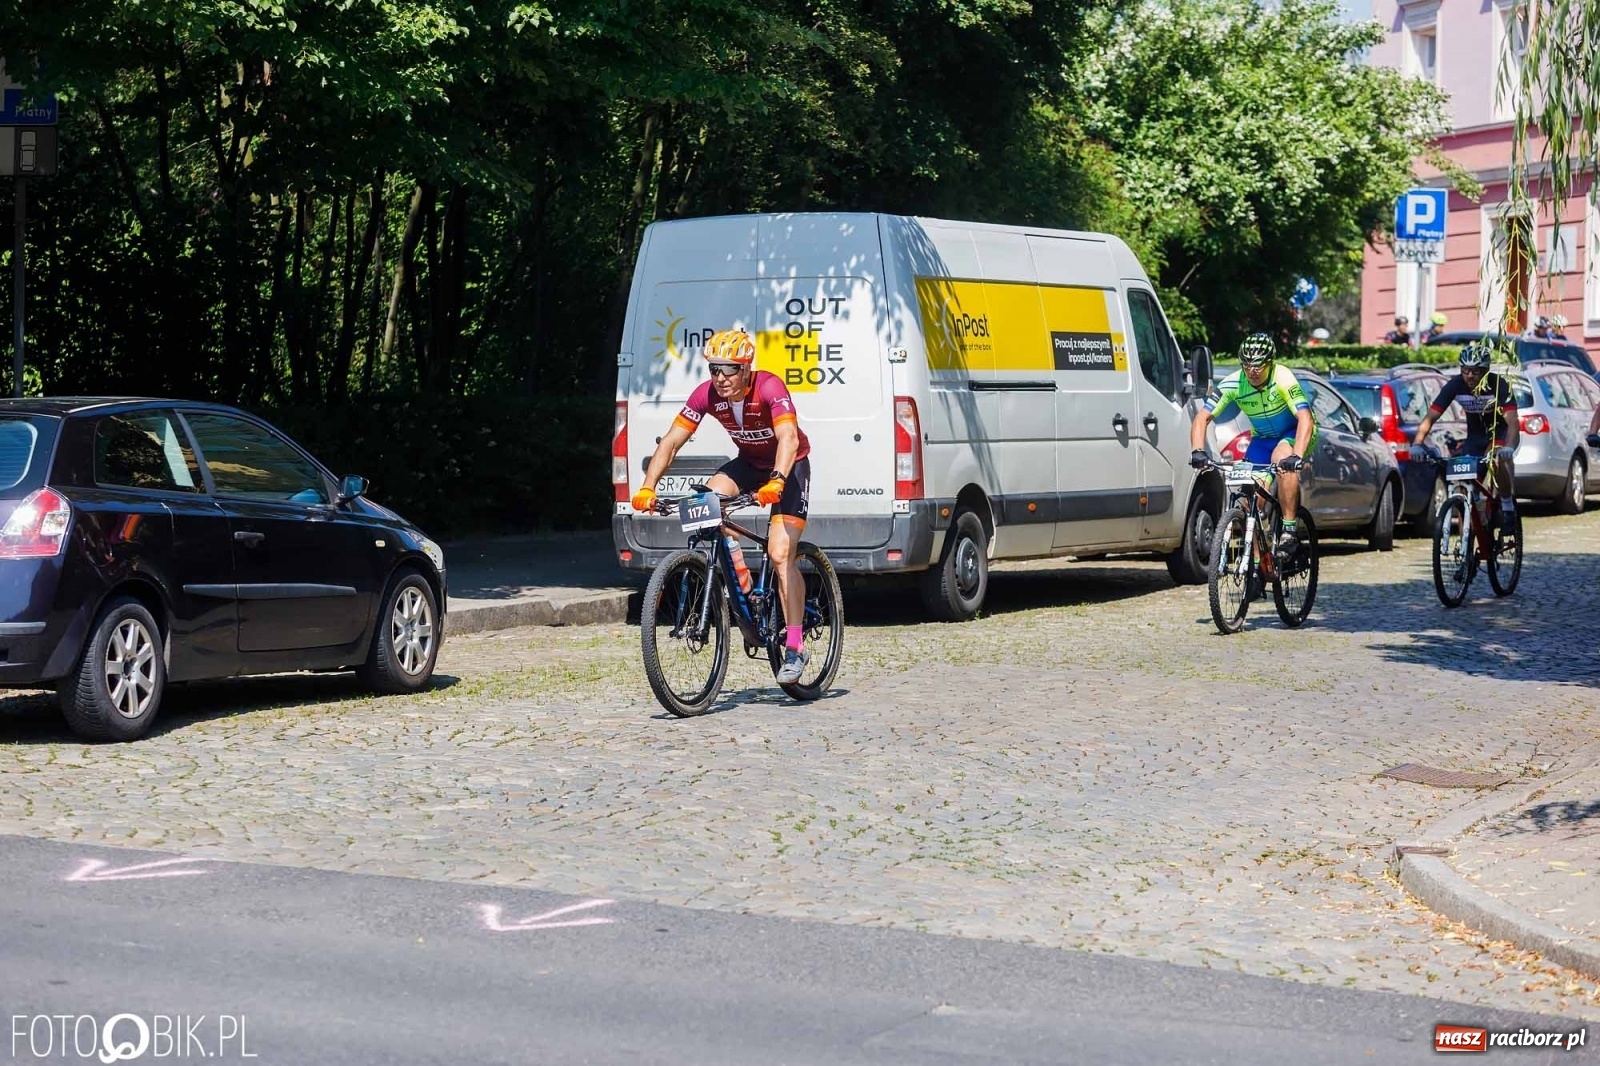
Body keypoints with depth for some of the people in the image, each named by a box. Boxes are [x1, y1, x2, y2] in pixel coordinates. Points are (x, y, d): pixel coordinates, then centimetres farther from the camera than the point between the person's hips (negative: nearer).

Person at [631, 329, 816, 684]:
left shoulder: (769, 388, -31)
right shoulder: (706, 395, -18)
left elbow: (788, 438, -44)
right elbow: (671, 441, -19)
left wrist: (776, 482, -61)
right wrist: (647, 488, -32)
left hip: (788, 467, -5)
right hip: (749, 462, 5)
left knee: (780, 554, -17)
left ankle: (795, 647, -11)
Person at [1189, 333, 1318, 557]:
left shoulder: (1282, 378, -30)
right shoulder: (1233, 383, -20)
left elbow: (1305, 418, -38)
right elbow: (1202, 418, -20)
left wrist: (1297, 456, -53)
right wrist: (1198, 451, -38)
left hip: (1295, 433, -4)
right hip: (1262, 438, 4)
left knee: (1282, 459, -36)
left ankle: (1290, 530, -26)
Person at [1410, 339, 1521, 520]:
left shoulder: (1499, 385, -29)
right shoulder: (1455, 385, -22)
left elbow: (1512, 422, -39)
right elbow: (1430, 417, -24)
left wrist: (1509, 448, -58)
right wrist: (1417, 444, -41)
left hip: (1500, 432, -3)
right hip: (1475, 435, 3)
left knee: (1498, 461, -33)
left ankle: (1508, 505, -13)